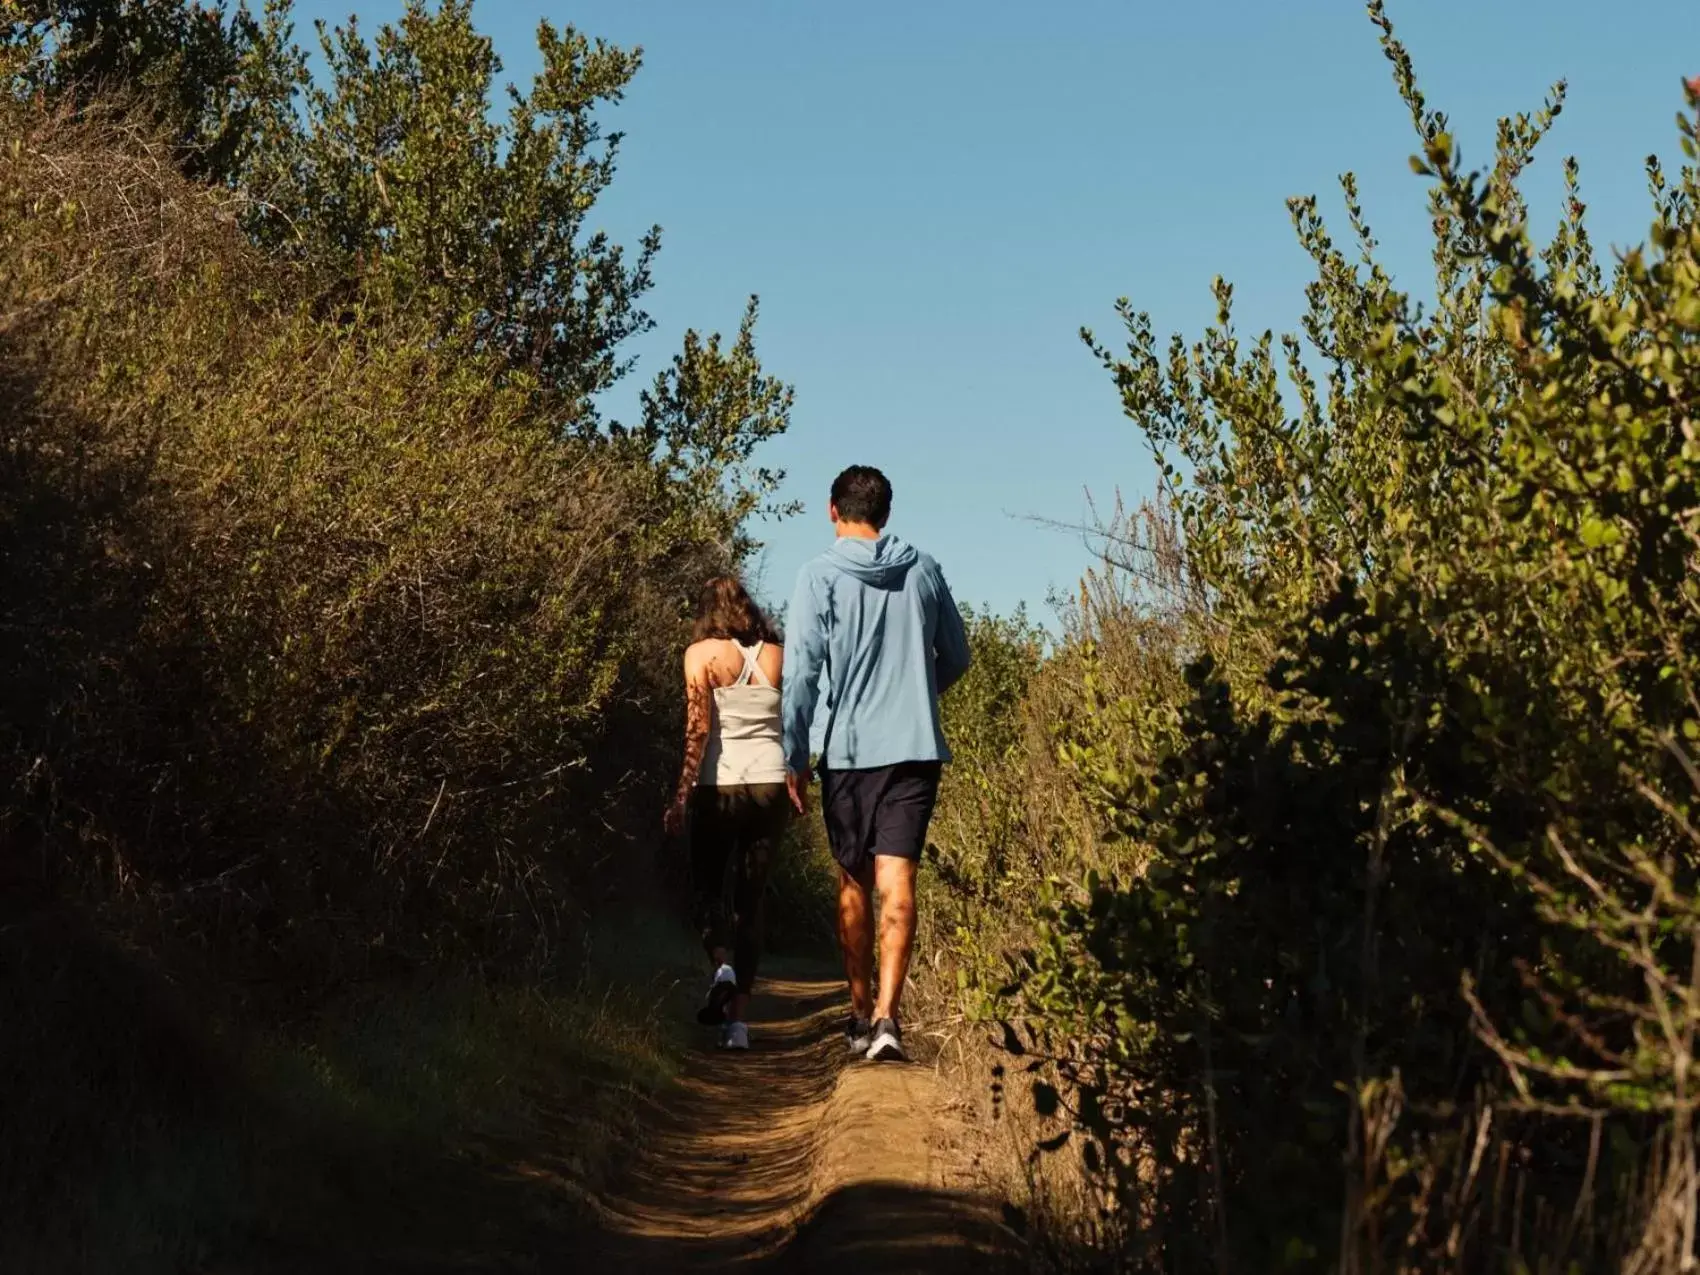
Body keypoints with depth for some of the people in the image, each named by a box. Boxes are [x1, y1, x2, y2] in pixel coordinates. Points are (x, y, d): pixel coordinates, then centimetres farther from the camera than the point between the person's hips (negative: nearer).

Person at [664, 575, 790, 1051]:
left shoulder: (702, 653, -2)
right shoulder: (778, 656, 7)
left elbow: (698, 728, -10)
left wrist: (682, 793, -10)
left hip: (719, 785, -3)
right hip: (770, 784, 3)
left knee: (707, 885, 14)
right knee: (751, 897, 9)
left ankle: (723, 965, -16)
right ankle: (738, 1018, 5)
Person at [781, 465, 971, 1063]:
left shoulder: (821, 574, -3)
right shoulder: (923, 570, 7)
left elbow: (801, 670, -8)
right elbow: (956, 657, 16)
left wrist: (794, 755, -5)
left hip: (847, 749, -1)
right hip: (916, 746, 1)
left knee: (853, 883, 13)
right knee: (898, 880, -6)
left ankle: (861, 1014, 20)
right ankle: (886, 1017, -19)